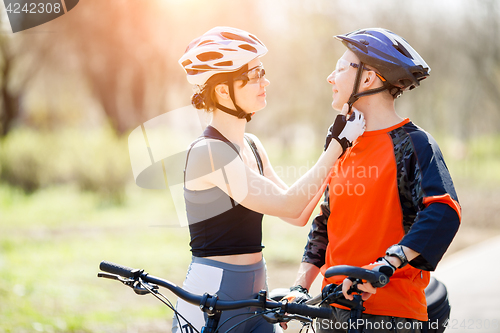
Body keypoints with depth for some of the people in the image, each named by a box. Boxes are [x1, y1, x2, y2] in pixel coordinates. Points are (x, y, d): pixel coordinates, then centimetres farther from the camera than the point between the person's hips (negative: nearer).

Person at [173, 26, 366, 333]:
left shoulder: (252, 147, 11)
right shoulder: (208, 151, -16)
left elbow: (299, 215, 8)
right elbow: (288, 206, -19)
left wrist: (338, 141, 5)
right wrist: (340, 144, -15)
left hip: (252, 299, 8)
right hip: (210, 305, -8)